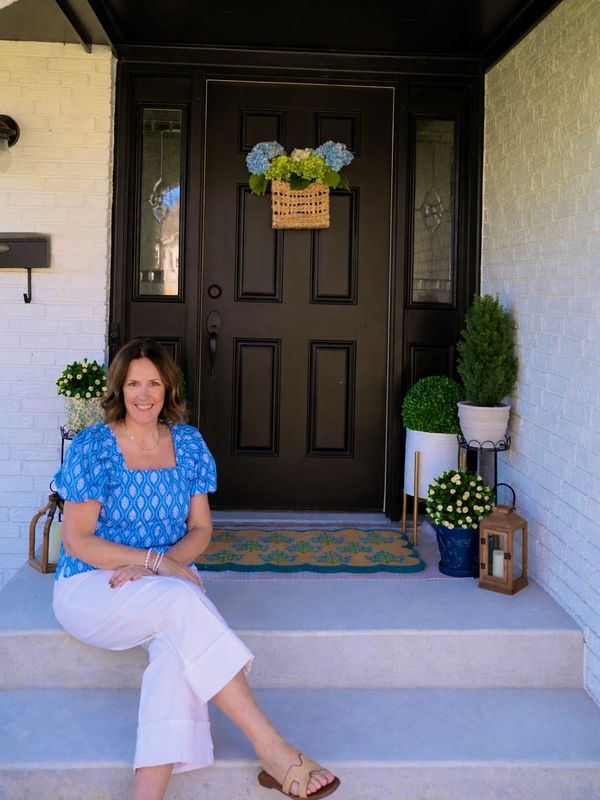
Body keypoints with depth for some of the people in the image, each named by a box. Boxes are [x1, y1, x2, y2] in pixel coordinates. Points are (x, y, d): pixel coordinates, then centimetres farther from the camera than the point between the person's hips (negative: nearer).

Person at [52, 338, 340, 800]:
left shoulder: (188, 442, 6)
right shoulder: (92, 447, -5)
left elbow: (200, 529, 7)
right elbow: (77, 540, -9)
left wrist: (153, 565, -13)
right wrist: (158, 561, -19)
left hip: (170, 578, 3)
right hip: (91, 586, -3)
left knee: (177, 641, -33)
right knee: (183, 603, -34)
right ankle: (274, 752, -34)